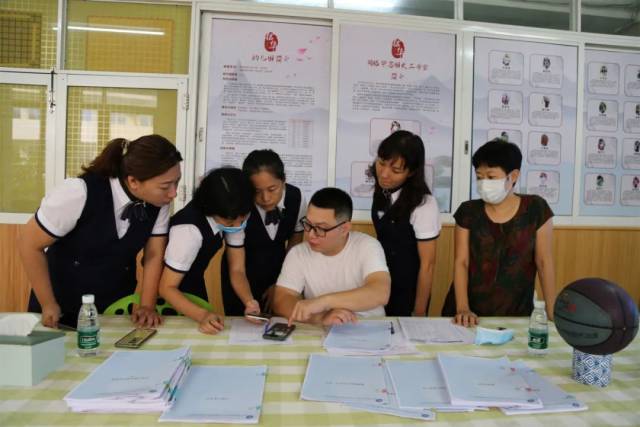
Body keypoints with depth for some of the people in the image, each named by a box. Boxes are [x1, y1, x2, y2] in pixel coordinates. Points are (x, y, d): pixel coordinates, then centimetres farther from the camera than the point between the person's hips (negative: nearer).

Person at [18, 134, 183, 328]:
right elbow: (30, 245, -17)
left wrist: (147, 306, -10)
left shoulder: (159, 202, -17)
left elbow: (154, 256, -6)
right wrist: (48, 304, -12)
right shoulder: (79, 193, -29)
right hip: (63, 302, -2)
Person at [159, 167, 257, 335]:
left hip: (196, 289, 5)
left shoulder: (233, 219, -19)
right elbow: (167, 288, -29)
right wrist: (202, 315, -43)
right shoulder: (189, 229, -37)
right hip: (173, 296, -5)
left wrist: (249, 302, -32)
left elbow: (237, 270, -15)